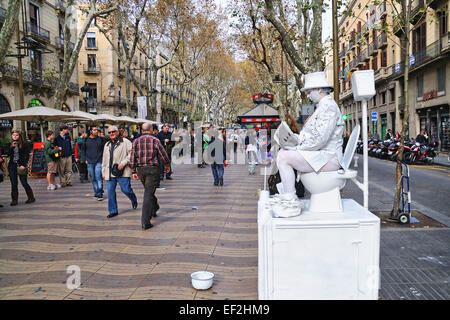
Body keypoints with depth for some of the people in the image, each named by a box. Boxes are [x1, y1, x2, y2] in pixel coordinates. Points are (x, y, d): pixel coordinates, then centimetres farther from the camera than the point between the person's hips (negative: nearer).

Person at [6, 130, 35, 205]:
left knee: (24, 182, -3)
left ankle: (31, 197, 12)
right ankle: (14, 200, 12)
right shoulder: (10, 144, 12)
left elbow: (27, 156, -5)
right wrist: (12, 147, -9)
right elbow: (7, 154, 3)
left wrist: (23, 165, -13)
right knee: (14, 183, 5)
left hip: (21, 165, -4)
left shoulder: (24, 144, -2)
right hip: (12, 165, 4)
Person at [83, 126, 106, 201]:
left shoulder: (101, 139, 1)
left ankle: (99, 194, -9)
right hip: (90, 162, 3)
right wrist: (85, 159, 8)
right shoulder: (86, 140, 6)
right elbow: (83, 150, 16)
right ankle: (96, 192, 21)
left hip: (99, 162, -3)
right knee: (93, 179, 9)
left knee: (98, 178, -11)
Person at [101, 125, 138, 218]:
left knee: (126, 189, -5)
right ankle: (113, 211, 13)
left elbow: (132, 153, -10)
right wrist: (103, 172, 21)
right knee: (110, 191, 3)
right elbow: (104, 160, 24)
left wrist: (123, 163, -17)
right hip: (110, 172, 6)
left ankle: (134, 200, 28)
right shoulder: (107, 145, 19)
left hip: (122, 172, -6)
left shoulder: (125, 142, -2)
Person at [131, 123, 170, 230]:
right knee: (148, 194, -5)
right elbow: (163, 155, -3)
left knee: (149, 190, 25)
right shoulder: (155, 140, -7)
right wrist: (167, 165, 13)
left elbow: (132, 158, 3)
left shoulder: (136, 141, 4)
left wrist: (134, 171, 10)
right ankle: (145, 222, -9)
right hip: (152, 169, -4)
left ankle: (154, 210, 43)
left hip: (140, 170, 4)